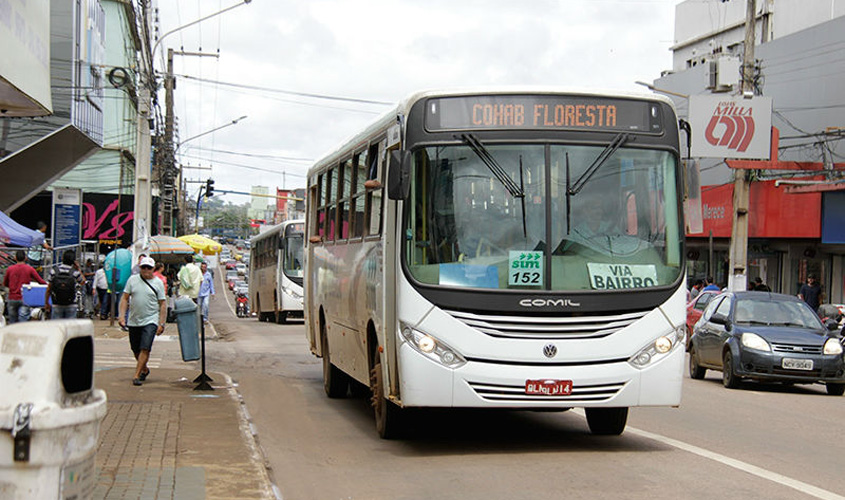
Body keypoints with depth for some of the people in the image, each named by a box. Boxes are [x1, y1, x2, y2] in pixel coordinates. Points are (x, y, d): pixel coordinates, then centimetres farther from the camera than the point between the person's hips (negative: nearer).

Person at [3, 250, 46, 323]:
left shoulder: (10, 269, 1)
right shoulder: (29, 269, -5)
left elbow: (5, 284, 13)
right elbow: (41, 281, -7)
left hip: (12, 299, 2)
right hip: (24, 299, -2)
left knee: (13, 323, 10)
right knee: (23, 321, -7)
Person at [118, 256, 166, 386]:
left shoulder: (158, 283, 1)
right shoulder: (132, 280, 5)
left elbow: (163, 304, 2)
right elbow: (125, 298, 8)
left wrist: (161, 323, -5)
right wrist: (122, 315, -4)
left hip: (150, 321, -3)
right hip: (133, 321, 3)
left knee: (145, 349, -15)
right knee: (135, 349, 12)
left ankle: (136, 376, -13)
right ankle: (145, 369, 36)